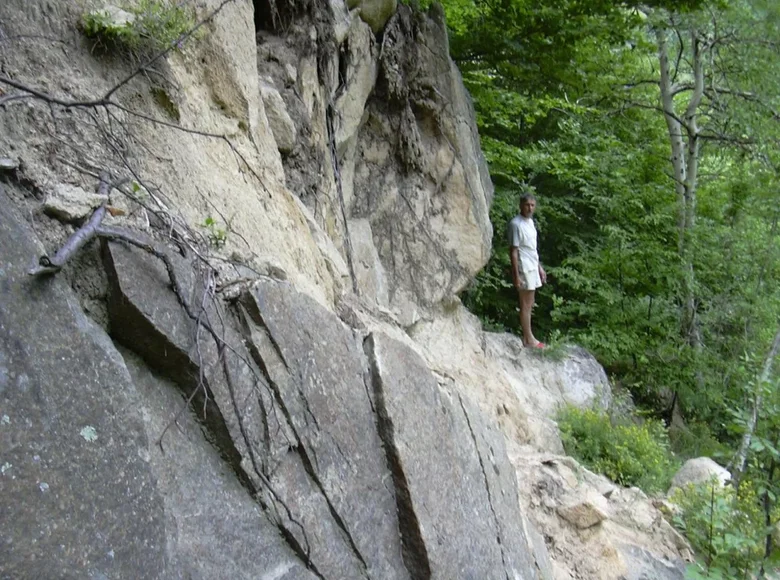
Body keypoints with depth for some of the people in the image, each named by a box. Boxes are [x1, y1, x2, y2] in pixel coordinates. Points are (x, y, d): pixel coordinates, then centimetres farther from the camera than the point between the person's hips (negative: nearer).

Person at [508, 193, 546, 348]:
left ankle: (528, 336, 19)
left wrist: (540, 267, 20)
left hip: (532, 268, 9)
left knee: (529, 305, 12)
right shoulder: (516, 224, -16)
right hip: (524, 269, -9)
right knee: (526, 305, -2)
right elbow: (513, 251, -17)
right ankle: (528, 339, 5)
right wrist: (516, 275, -19)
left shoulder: (530, 221, 12)